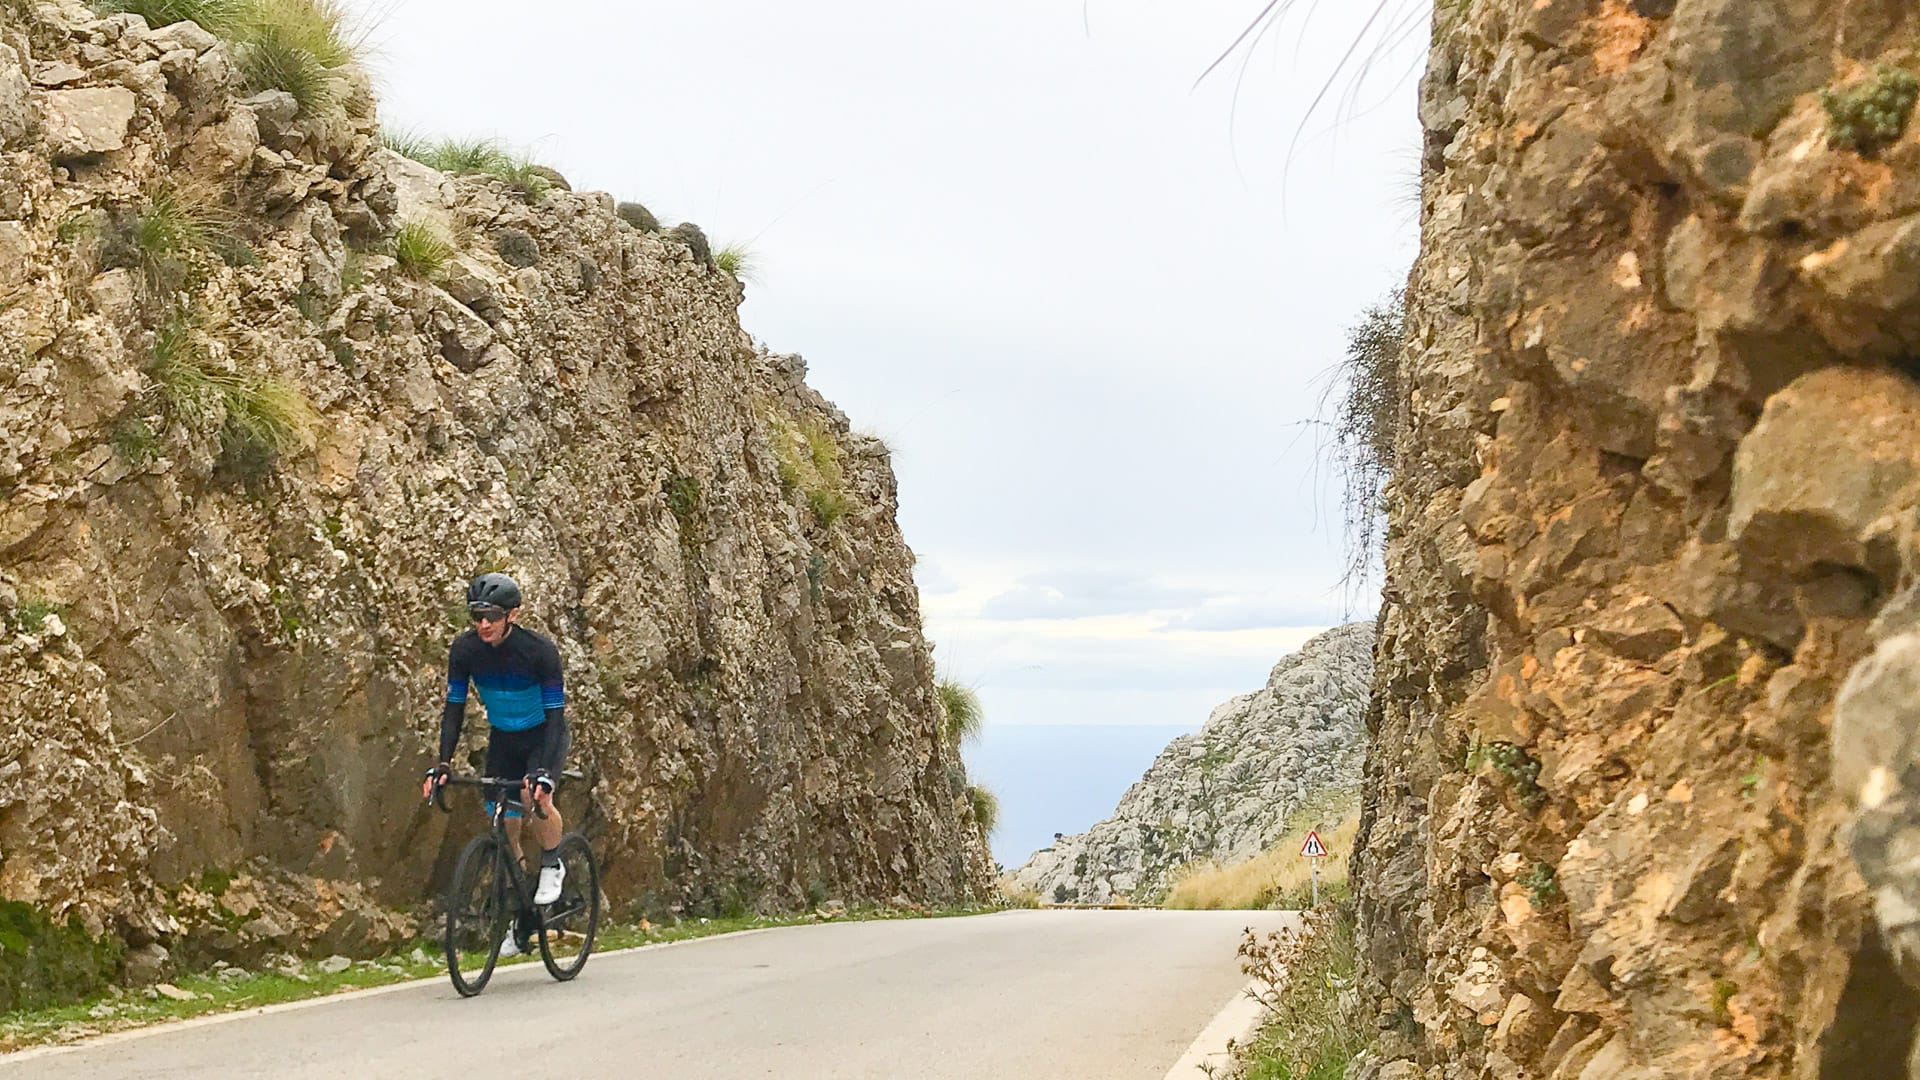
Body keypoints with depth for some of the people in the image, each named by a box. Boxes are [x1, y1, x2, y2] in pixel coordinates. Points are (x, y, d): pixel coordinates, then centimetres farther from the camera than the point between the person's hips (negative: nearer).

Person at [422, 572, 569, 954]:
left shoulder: (539, 649, -28)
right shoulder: (464, 649, -17)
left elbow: (555, 714, -27)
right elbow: (454, 707, -10)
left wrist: (543, 771, -38)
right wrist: (443, 763, -21)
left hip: (543, 736, -4)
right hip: (502, 739, 4)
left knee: (535, 796, -32)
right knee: (504, 826, -1)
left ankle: (552, 866, -4)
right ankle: (520, 920, 15)